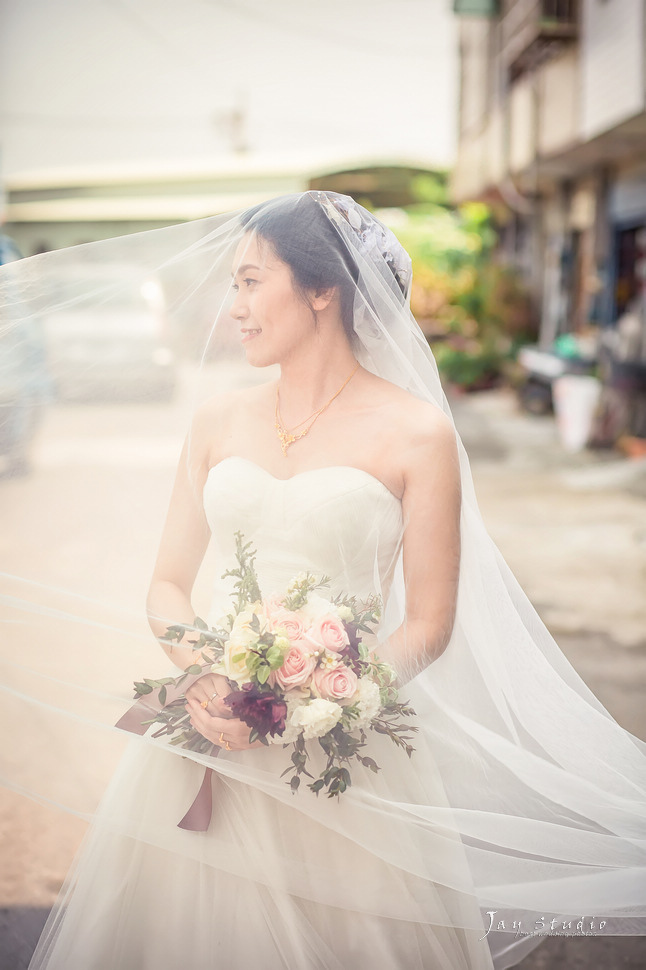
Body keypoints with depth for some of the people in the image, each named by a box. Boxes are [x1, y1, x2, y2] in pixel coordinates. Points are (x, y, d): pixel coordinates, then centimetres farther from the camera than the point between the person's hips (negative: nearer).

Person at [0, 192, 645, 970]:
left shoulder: (416, 433, -5)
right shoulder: (218, 418, 7)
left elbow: (429, 624, -5)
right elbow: (168, 584, 7)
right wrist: (200, 677, -14)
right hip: (205, 729, 4)